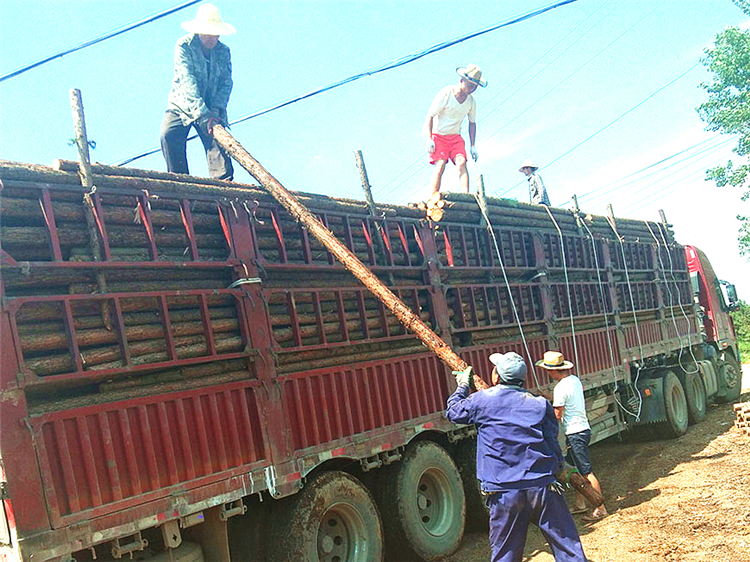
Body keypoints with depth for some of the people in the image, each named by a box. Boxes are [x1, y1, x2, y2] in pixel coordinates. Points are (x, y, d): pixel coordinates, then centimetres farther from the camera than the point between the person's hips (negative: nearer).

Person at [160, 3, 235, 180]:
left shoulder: (223, 52, 3)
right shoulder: (184, 46, -10)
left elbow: (226, 83, -4)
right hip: (182, 105, -2)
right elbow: (187, 80, -23)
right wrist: (202, 113, -36)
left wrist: (217, 109, -24)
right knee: (168, 134, -25)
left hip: (211, 109, 2)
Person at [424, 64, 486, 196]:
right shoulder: (445, 94, -15)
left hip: (455, 137, 4)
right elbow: (429, 116, -13)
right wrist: (429, 139, -22)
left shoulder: (471, 101, 1)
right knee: (440, 165, -19)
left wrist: (473, 146, 10)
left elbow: (472, 123, 15)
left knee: (461, 163, -16)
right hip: (438, 135, -4)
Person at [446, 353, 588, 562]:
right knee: (568, 545, 8)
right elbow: (553, 445, 4)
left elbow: (453, 412, 17)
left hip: (504, 493, -1)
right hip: (542, 486, 1)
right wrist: (557, 469, 22)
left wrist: (463, 386, 32)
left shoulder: (482, 401, -2)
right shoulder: (540, 404, 2)